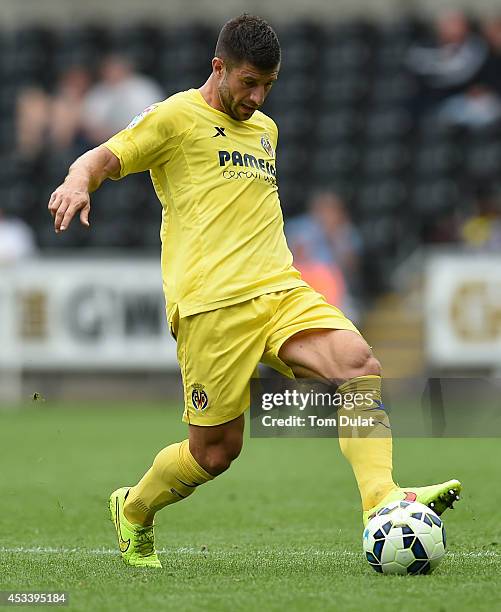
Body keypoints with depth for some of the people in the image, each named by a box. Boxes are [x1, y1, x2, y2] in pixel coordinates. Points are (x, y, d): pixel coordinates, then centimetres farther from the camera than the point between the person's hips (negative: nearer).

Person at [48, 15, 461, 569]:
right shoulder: (176, 117, 4)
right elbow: (105, 158, -4)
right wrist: (78, 182, -27)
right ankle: (133, 510, 25)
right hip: (210, 304, -6)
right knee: (216, 449, -4)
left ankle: (381, 501, -34)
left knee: (359, 363, -23)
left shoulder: (265, 129, 25)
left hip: (281, 291, 6)